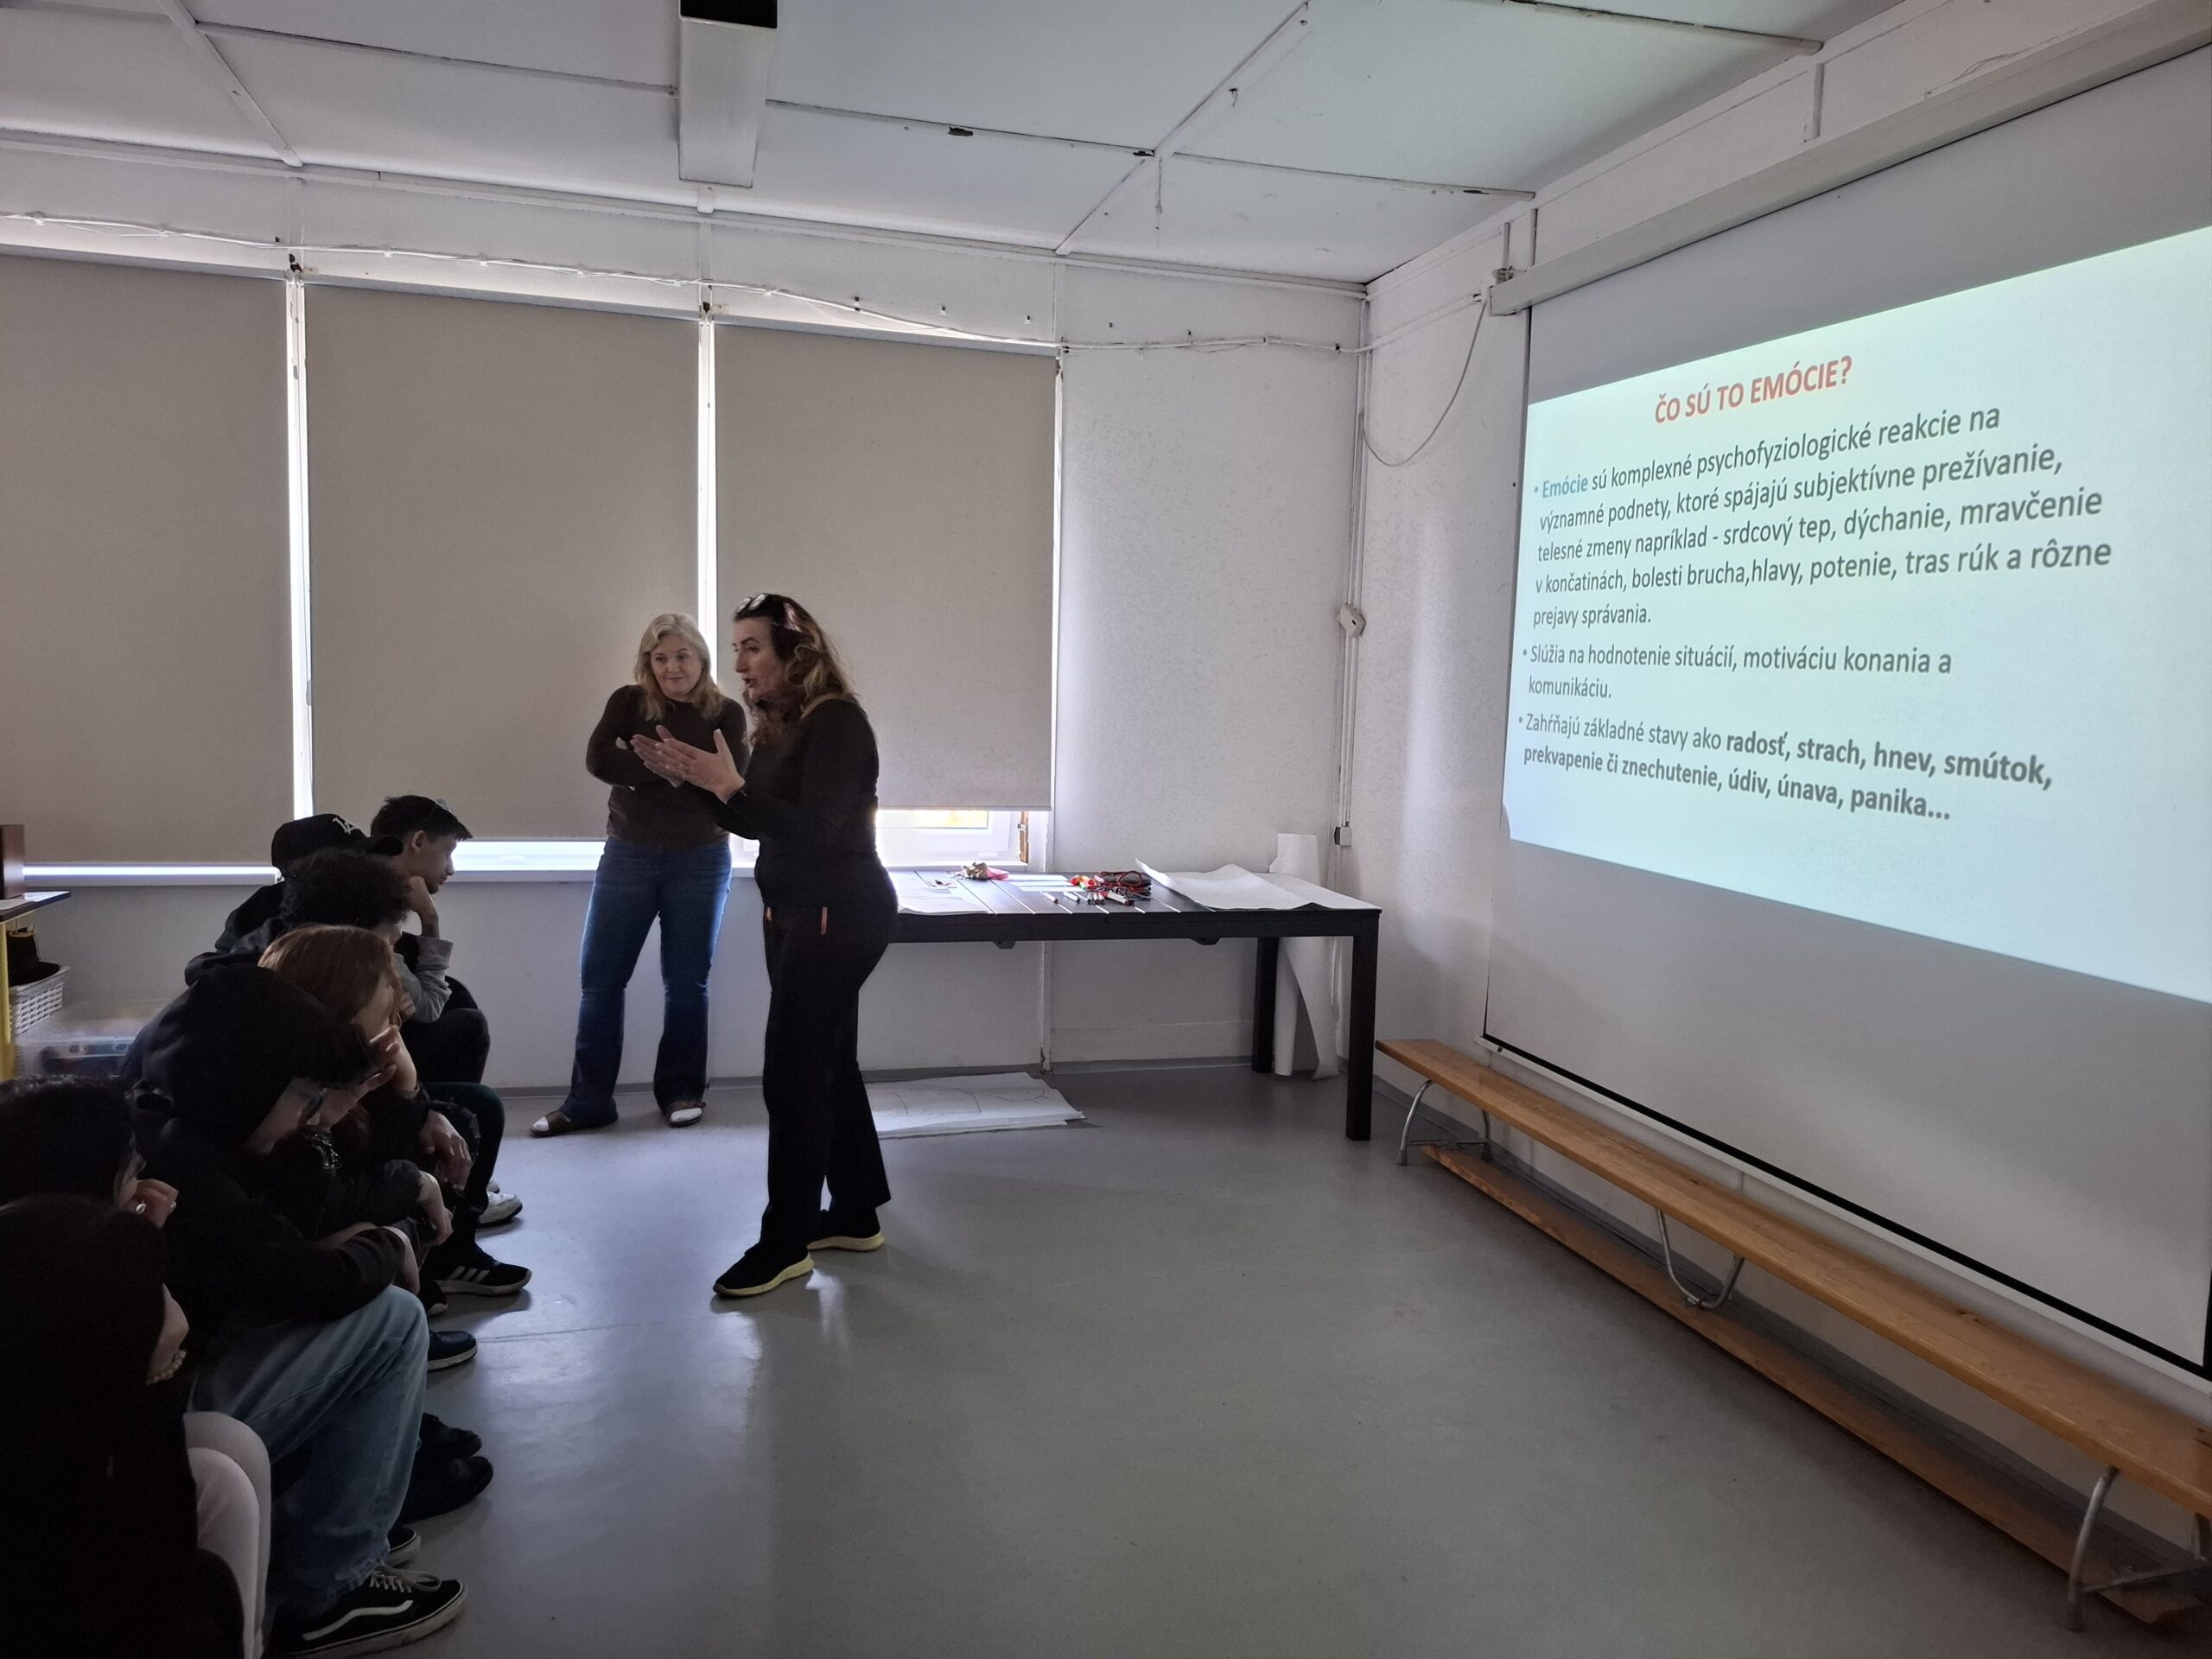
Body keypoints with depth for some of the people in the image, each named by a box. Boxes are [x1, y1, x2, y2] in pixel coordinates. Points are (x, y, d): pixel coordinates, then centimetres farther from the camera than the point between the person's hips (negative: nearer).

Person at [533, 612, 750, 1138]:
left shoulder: (726, 714, -1)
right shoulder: (629, 703, 1)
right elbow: (599, 760, -16)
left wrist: (643, 766, -17)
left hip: (700, 860, -1)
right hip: (628, 855, 1)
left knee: (686, 981, 7)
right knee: (600, 979, 2)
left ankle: (682, 1090, 19)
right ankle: (588, 1100, 10)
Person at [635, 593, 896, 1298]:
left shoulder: (837, 722, -17)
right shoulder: (779, 723, 10)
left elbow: (815, 830, -25)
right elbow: (756, 824, 11)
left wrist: (728, 784, -31)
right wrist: (689, 777, -1)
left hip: (841, 915, -10)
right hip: (796, 912, 10)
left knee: (793, 1074, -7)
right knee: (828, 1063, 14)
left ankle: (787, 1243, 2)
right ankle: (856, 1215, 26)